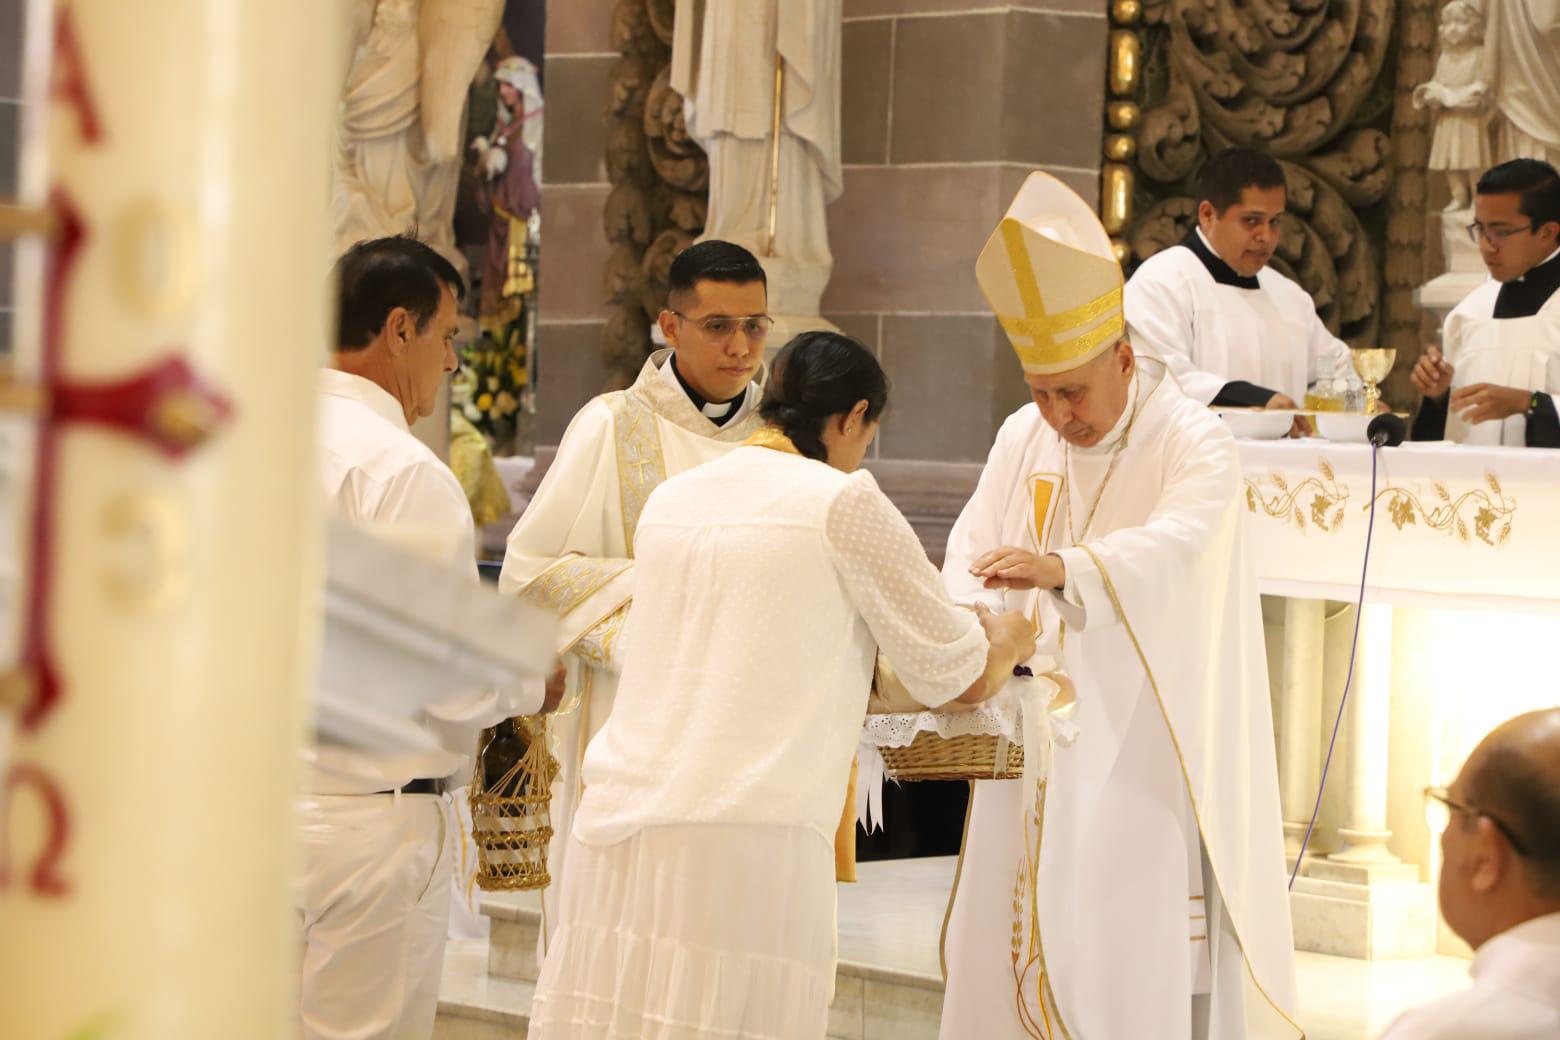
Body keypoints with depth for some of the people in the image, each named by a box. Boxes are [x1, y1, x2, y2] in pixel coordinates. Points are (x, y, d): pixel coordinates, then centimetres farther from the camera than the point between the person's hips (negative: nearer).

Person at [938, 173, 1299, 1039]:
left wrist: (1061, 569, -46)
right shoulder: (1022, 440, 8)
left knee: (1135, 955, -8)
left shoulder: (1194, 445, -10)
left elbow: (1176, 548, -28)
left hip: (1141, 748, -5)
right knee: (1015, 929, 6)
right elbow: (974, 547, 0)